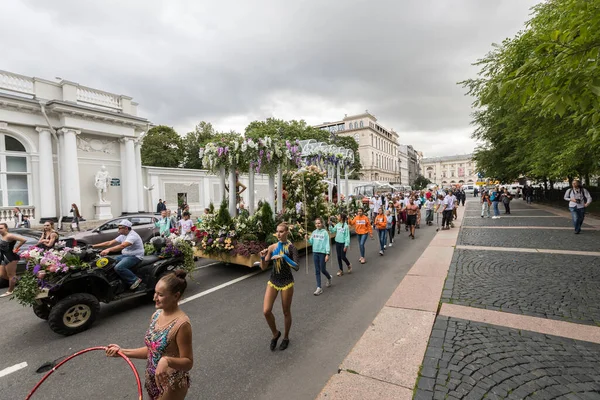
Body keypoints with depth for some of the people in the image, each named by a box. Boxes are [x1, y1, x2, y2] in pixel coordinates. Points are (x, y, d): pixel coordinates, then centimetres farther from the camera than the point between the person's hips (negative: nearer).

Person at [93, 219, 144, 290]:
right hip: (125, 255, 10)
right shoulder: (123, 236, 11)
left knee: (118, 267, -27)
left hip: (135, 256, -10)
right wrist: (95, 246, 4)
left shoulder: (132, 235, -21)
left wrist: (108, 250, -43)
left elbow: (122, 246, -35)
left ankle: (135, 280, -14)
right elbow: (110, 243, 10)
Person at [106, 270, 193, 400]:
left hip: (171, 384, -7)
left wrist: (167, 360, -39)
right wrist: (122, 351, 0)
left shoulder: (181, 324, -28)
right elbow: (152, 350, 6)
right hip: (152, 378, 7)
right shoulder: (156, 315, -4)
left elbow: (188, 362, -23)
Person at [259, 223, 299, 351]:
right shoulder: (272, 247, -1)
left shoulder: (291, 247, -11)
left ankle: (286, 337, 35)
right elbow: (263, 267, 1)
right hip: (273, 281, 3)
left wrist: (284, 256, -28)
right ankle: (275, 333, 23)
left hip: (287, 282, -3)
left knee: (286, 312, 10)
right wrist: (262, 257, -18)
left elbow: (296, 267, -20)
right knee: (266, 311, -4)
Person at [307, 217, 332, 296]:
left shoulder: (325, 232, -8)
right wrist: (308, 239, -12)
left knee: (323, 270, 4)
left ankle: (329, 278, 36)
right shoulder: (314, 232, 6)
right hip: (315, 252, 5)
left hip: (322, 253, -5)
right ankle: (319, 288, 12)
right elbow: (311, 242, 8)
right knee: (317, 271, 6)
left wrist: (327, 254, -14)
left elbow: (327, 243, -9)